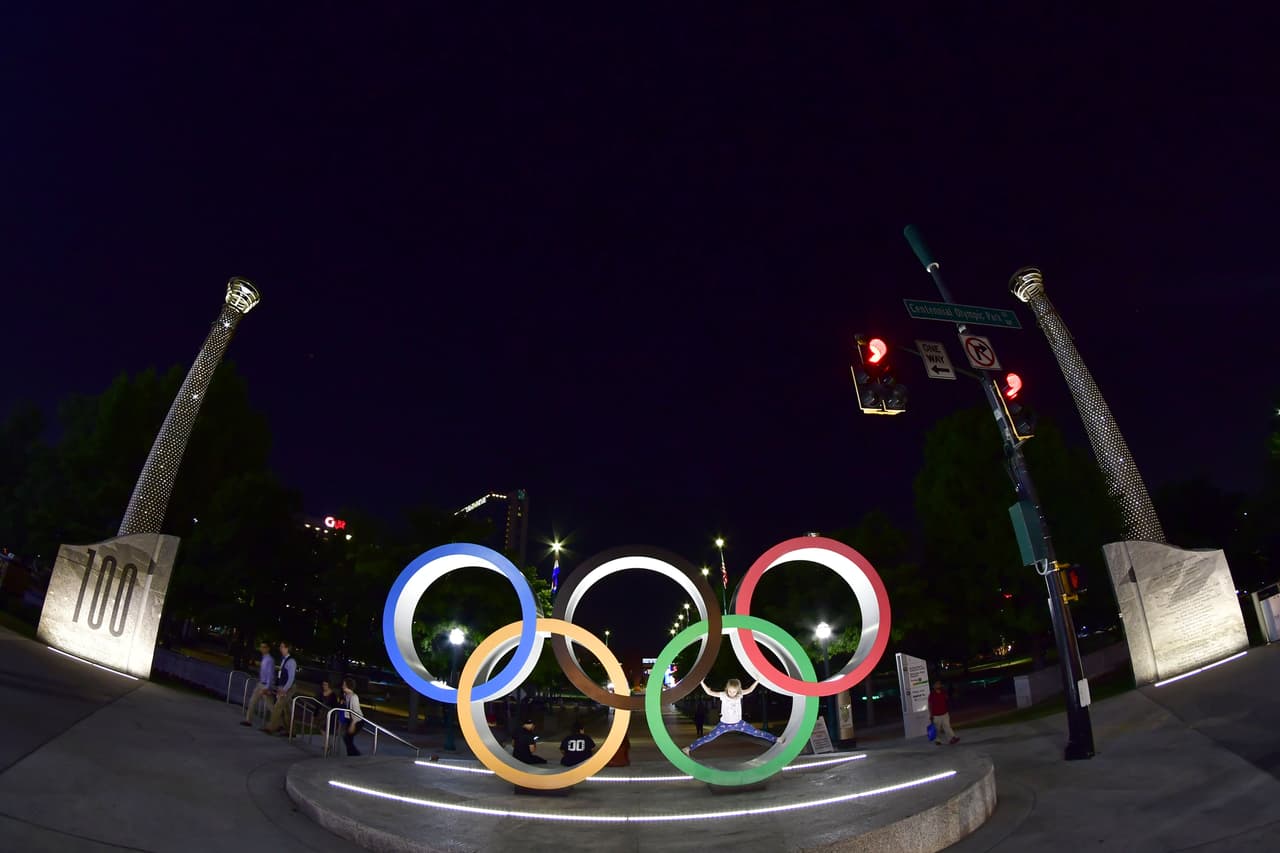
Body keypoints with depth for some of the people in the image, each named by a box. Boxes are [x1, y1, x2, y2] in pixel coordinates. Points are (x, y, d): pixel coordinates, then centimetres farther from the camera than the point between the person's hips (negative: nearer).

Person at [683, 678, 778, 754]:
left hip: (738, 723, 2)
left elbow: (749, 690, -2)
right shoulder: (723, 695, -17)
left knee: (756, 732, 6)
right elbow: (709, 692, -23)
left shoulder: (739, 695, -10)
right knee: (709, 737, -8)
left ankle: (775, 740, 19)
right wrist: (702, 682, -33)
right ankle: (689, 748, -5)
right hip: (724, 724, -2)